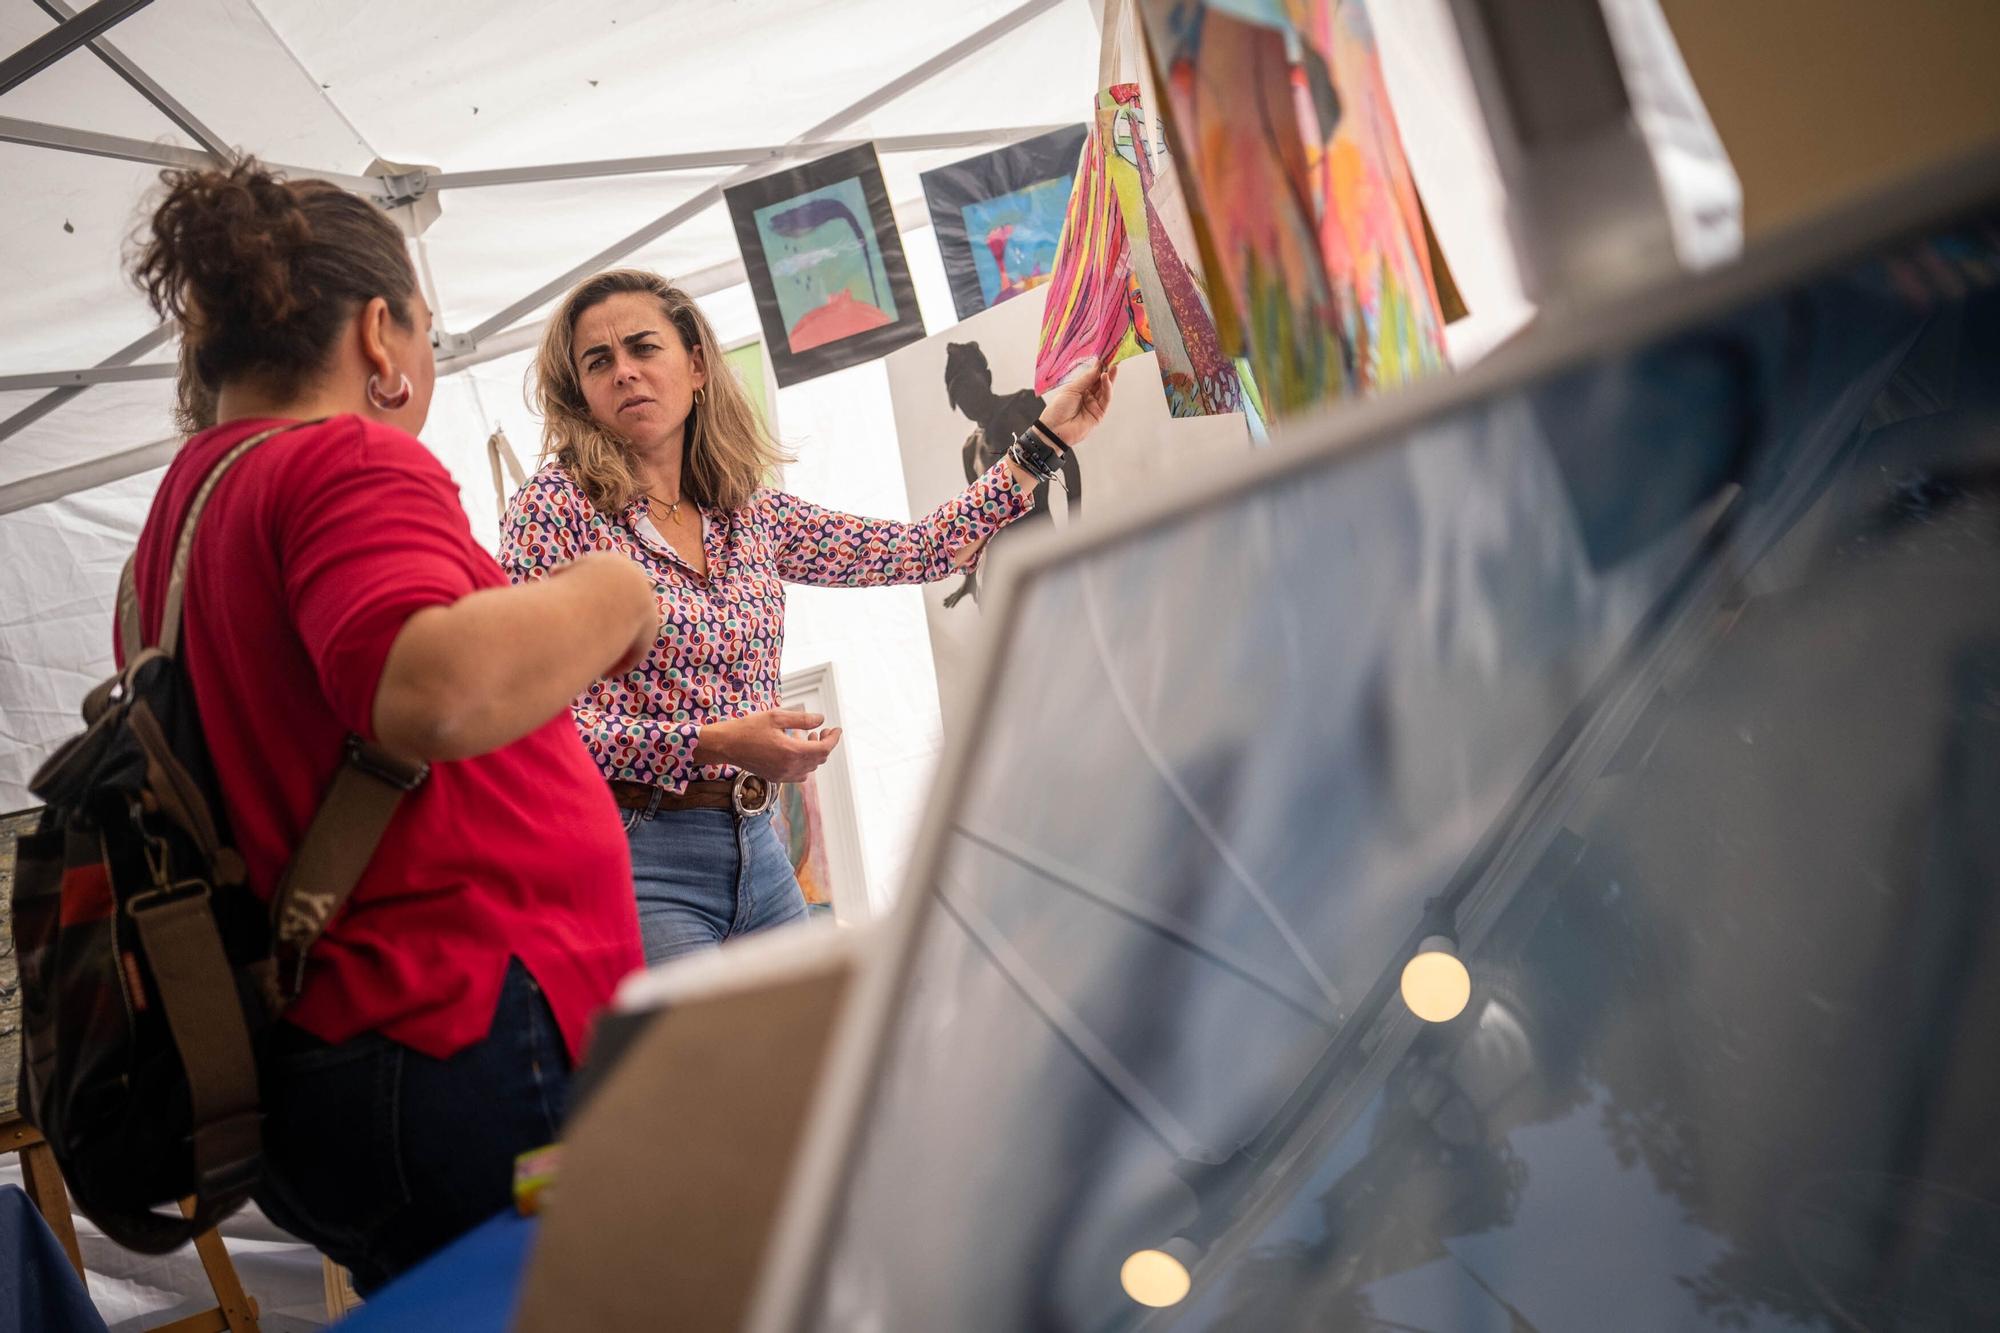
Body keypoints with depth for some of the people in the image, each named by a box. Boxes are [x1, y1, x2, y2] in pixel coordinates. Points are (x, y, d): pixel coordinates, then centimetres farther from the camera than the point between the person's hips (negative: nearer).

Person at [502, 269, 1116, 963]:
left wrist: (1047, 439, 14)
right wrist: (713, 743, -19)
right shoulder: (561, 503, -5)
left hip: (757, 852, 6)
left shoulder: (752, 512, 10)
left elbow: (919, 548, 15)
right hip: (639, 863, -5)